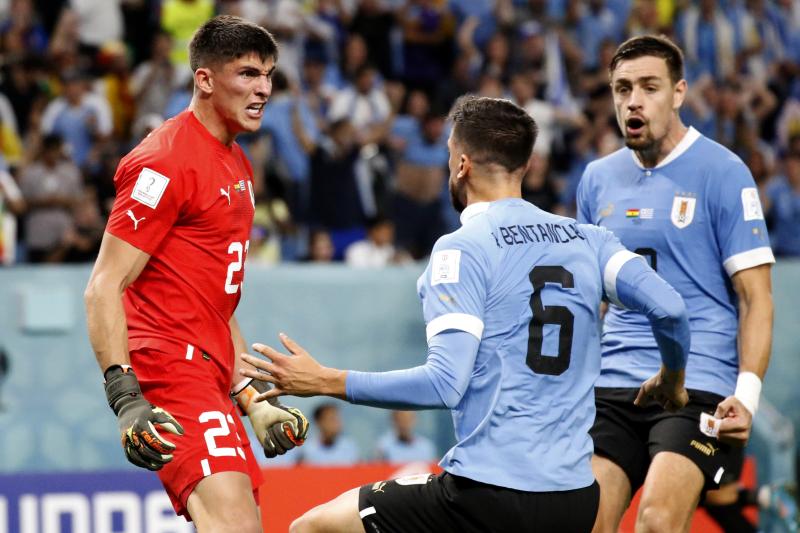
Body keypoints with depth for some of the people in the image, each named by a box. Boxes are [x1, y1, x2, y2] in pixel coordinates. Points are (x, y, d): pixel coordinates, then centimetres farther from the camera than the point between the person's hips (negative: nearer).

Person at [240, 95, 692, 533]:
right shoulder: (586, 240, 9)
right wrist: (672, 380, 19)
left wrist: (327, 382, -10)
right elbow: (669, 308, -2)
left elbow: (444, 385, -16)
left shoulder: (461, 249, -7)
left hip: (490, 495, -6)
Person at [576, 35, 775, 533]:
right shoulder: (599, 178, 13)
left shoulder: (723, 173, -3)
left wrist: (747, 394, -16)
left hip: (698, 381, -5)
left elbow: (755, 297, -5)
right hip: (613, 384, 5)